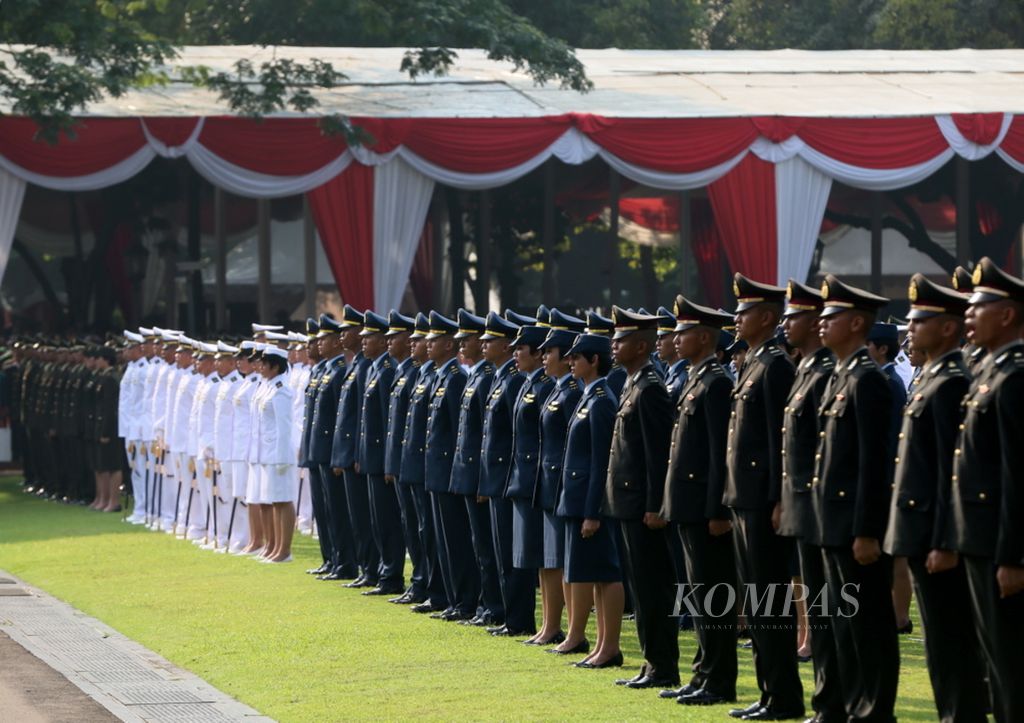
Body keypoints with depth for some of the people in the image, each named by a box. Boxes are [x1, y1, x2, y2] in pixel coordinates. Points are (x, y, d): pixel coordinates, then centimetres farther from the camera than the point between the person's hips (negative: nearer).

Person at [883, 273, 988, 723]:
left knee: (952, 648, -6)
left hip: (937, 534, -10)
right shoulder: (931, 379, 16)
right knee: (943, 646, 13)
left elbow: (952, 470, -20)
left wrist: (942, 543, -22)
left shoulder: (950, 384, -16)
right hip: (921, 532, 10)